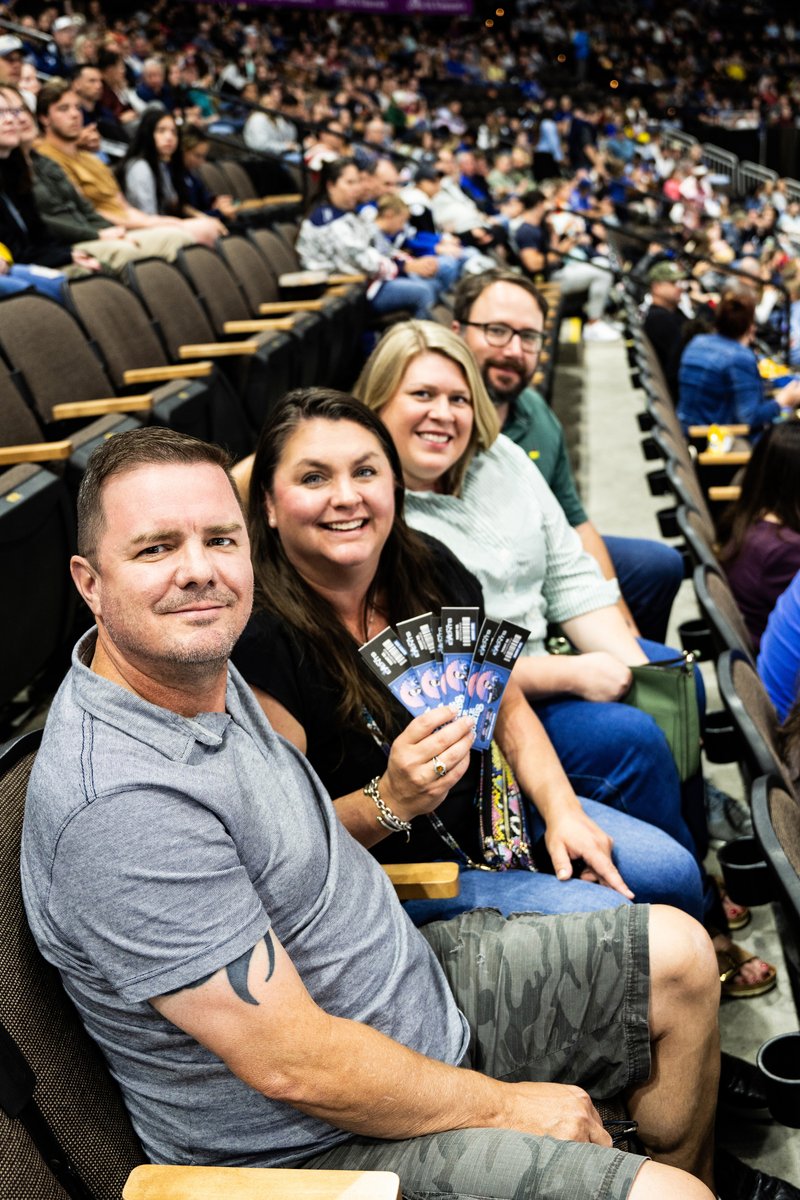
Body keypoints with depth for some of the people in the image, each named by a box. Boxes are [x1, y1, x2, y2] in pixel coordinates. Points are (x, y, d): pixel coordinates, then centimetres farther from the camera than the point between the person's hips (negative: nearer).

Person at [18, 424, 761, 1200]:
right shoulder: (122, 805, -32)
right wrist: (505, 1105, -16)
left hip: (420, 983, 9)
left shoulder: (204, 672, -2)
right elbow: (295, 1068, -27)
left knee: (679, 955, 13)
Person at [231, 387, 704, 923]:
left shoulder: (429, 567, -6)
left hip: (494, 810, 6)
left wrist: (562, 810, -4)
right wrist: (388, 802, -36)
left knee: (676, 874, 4)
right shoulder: (259, 640, -26)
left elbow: (509, 707, 7)